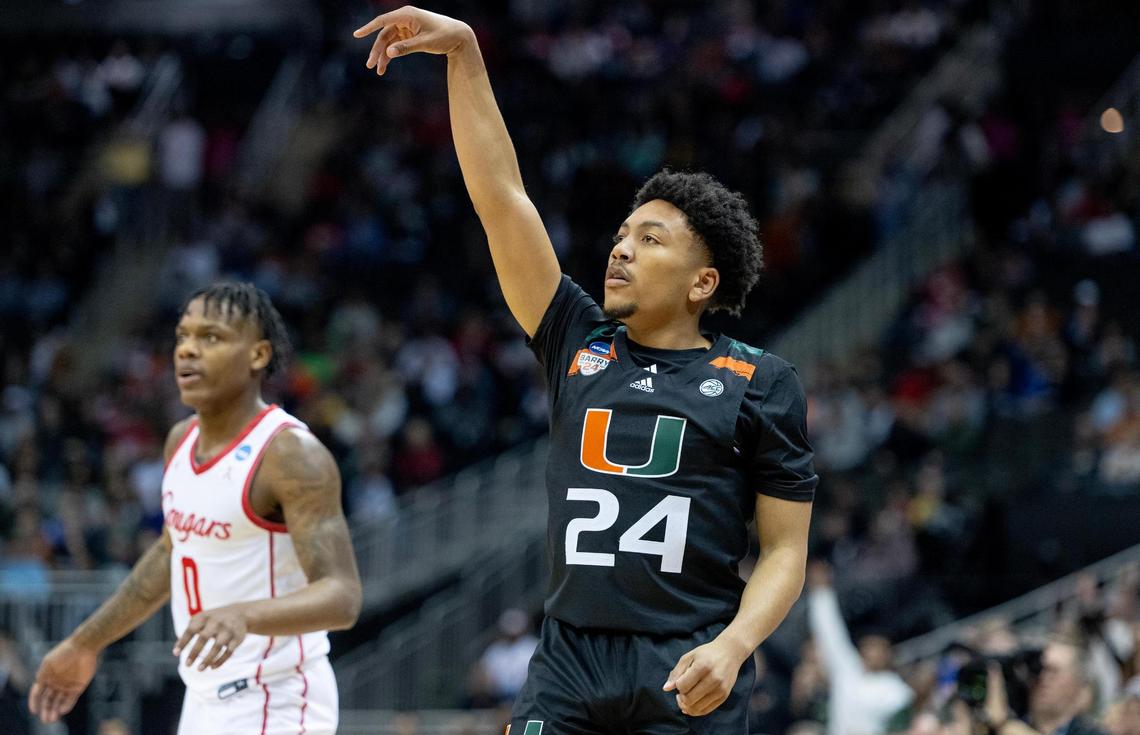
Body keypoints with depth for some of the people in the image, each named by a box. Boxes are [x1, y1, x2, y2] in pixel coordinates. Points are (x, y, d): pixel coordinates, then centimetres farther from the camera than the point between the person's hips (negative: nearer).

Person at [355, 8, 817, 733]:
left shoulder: (759, 382, 5)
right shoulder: (579, 347, 14)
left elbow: (786, 550, 3)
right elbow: (501, 195, 10)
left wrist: (732, 647, -15)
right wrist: (463, 52, 4)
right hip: (569, 665, 3)